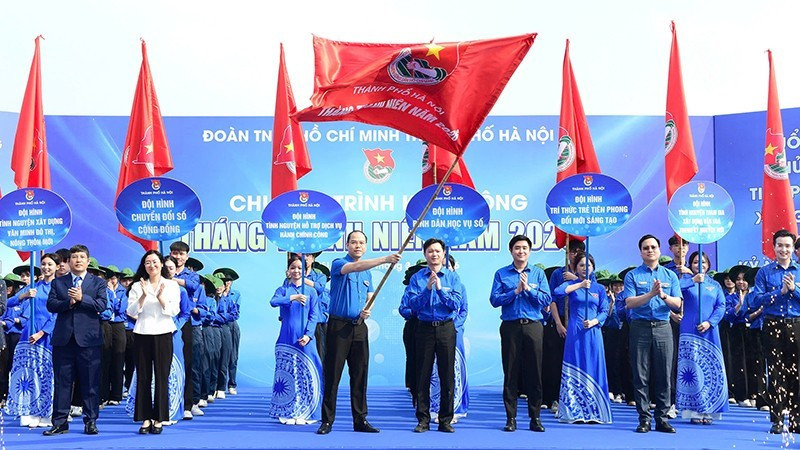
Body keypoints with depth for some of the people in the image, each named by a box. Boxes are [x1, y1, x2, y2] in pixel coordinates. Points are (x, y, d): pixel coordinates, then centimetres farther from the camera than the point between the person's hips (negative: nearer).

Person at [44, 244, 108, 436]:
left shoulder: (98, 282, 8)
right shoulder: (57, 282, 13)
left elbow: (102, 305, -6)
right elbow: (51, 305, 0)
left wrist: (81, 298, -15)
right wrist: (68, 302, -15)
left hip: (88, 339, -1)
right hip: (63, 339, 2)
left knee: (90, 382, 1)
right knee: (62, 382, 5)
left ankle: (91, 421, 9)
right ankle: (60, 422, 10)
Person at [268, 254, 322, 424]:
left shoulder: (311, 291, 8)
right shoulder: (283, 290, 7)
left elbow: (314, 316, 2)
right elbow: (273, 302, -14)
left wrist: (308, 335, -11)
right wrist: (293, 297, -26)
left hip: (305, 338, 0)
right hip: (287, 338, 0)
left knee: (307, 374, -2)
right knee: (287, 373, 1)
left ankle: (305, 413, 5)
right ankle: (288, 413, 7)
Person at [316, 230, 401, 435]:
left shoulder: (367, 273, 16)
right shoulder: (338, 264, -4)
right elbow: (355, 267, -25)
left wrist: (367, 310, -4)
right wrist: (384, 260, -37)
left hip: (359, 327, 5)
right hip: (338, 326, -5)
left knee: (360, 375, 6)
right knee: (332, 374, -3)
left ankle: (360, 420, 12)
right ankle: (327, 420, 4)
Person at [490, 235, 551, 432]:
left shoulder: (538, 273, 9)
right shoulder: (501, 274, 7)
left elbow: (546, 300, 0)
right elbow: (494, 300, -4)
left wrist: (528, 289, -10)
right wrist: (515, 291, -11)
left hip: (533, 326, 1)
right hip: (510, 326, 0)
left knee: (534, 372, 1)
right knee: (510, 373, 2)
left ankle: (535, 417, 9)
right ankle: (510, 418, 9)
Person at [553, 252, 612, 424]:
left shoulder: (599, 288, 11)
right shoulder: (571, 284, 5)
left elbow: (605, 311, 7)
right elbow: (557, 292, -16)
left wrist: (594, 321, -12)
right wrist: (579, 285, -20)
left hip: (593, 332, 2)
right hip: (575, 332, -1)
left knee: (592, 370, 1)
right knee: (574, 370, -1)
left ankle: (592, 412, 5)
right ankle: (575, 412, 2)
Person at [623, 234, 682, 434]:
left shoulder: (670, 275, 12)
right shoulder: (632, 275, 5)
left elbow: (677, 304, 3)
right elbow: (629, 303, -7)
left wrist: (663, 295, -17)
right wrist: (651, 294, -20)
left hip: (663, 328, 2)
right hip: (640, 328, -2)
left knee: (664, 375, 1)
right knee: (641, 375, 0)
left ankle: (662, 418, 8)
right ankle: (644, 419, 5)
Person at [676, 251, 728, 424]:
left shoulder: (715, 285, 15)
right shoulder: (686, 280, 7)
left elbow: (721, 306, 5)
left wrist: (709, 322, -9)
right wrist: (693, 280, -27)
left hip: (709, 331, 3)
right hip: (690, 331, -3)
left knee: (711, 368, -1)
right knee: (692, 367, -7)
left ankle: (708, 410, 3)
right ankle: (694, 410, -5)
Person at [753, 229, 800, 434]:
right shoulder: (764, 272, 5)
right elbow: (757, 300, -4)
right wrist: (780, 292, -12)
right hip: (773, 326, -1)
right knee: (775, 372, 1)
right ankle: (777, 420, 6)